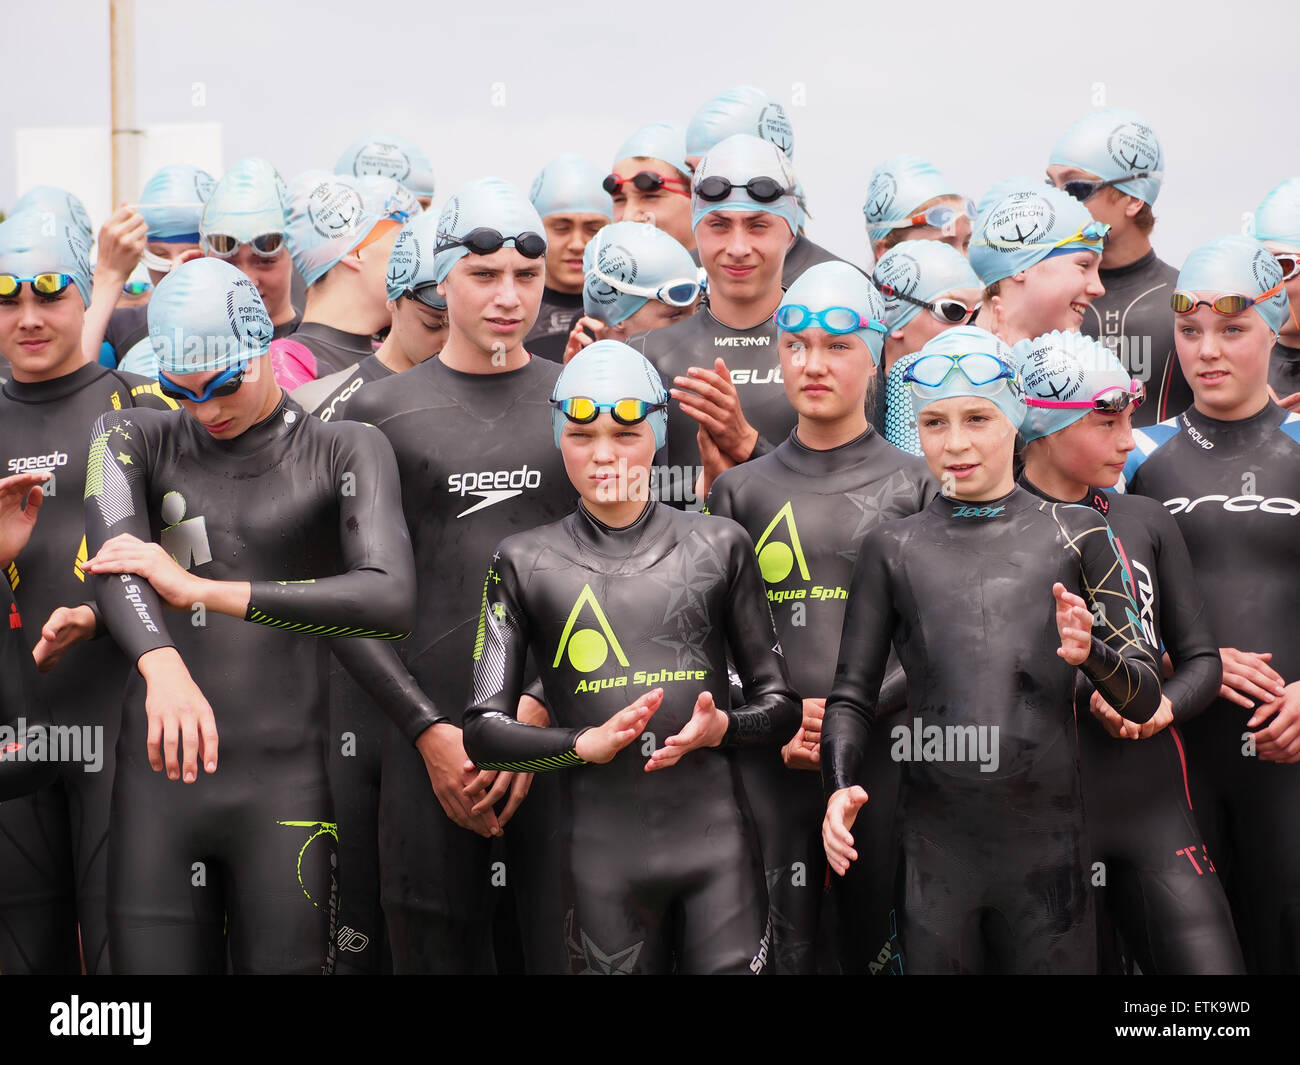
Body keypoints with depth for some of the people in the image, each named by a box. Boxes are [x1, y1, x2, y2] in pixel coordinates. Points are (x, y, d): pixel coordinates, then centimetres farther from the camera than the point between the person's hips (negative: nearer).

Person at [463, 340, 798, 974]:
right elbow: (482, 730, 3)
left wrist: (722, 727, -11)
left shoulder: (718, 547, 8)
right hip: (603, 852, 0)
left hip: (716, 843, 1)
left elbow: (781, 707, 10)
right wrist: (586, 744, -14)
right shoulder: (525, 563, 6)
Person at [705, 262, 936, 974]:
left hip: (885, 756, -1)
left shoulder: (915, 486, 6)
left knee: (877, 941, 5)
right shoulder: (741, 489, 11)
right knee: (786, 949, 3)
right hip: (772, 762, 1)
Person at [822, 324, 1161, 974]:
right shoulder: (892, 549, 9)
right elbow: (852, 696, 10)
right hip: (935, 853, 1)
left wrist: (1090, 652, -15)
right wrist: (841, 786, -9)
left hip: (1046, 848, -1)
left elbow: (1144, 698, 6)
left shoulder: (1074, 534, 6)